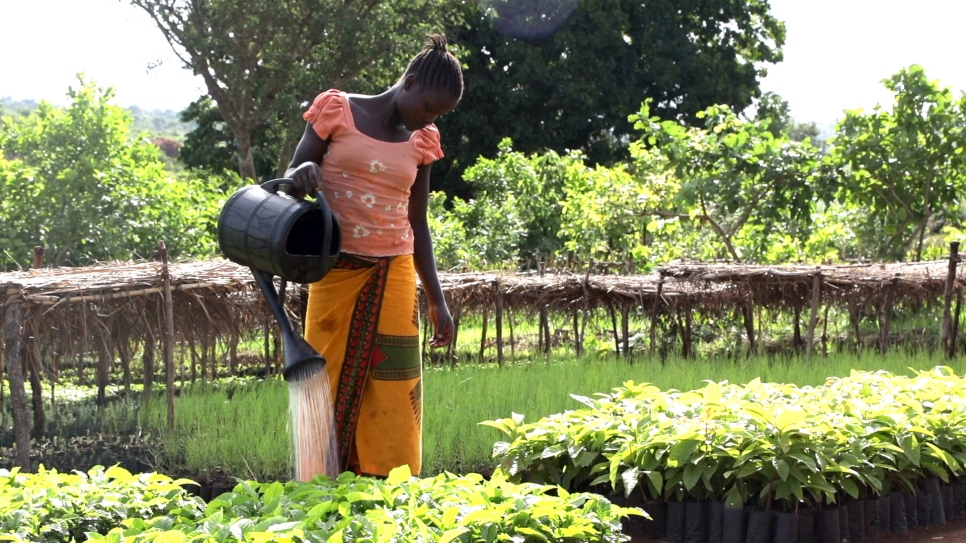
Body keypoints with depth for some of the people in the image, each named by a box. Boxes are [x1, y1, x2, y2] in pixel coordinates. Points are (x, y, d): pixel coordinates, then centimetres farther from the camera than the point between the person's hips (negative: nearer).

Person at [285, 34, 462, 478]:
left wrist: (436, 301, 11)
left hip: (393, 277, 3)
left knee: (392, 393, -1)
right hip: (337, 273, -3)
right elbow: (292, 175, 2)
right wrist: (302, 176, -23)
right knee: (331, 385, -3)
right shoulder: (338, 110, -1)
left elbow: (417, 224, 14)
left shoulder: (420, 142, 9)